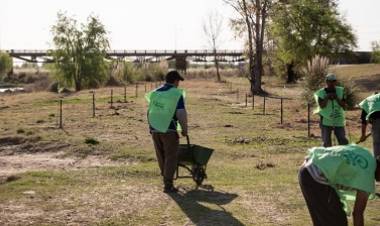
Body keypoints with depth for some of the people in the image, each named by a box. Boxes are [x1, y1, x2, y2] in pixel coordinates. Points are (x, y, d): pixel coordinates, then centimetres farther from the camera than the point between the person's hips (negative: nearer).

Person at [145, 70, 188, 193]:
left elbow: (150, 112, 11)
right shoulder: (177, 94, -9)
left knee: (161, 156, 17)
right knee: (171, 157, 2)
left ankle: (166, 179, 31)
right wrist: (184, 129, -2)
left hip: (155, 129, 6)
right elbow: (181, 114, -15)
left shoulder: (154, 93, 8)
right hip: (169, 130, -6)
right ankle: (168, 185, -2)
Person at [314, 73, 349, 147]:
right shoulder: (321, 92, -1)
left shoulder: (340, 91, 6)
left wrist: (337, 99, -13)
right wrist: (327, 98, -20)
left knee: (343, 142, 2)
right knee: (326, 143, 2)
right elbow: (321, 105, -11)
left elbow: (344, 105, 0)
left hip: (338, 121, 2)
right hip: (326, 121, -2)